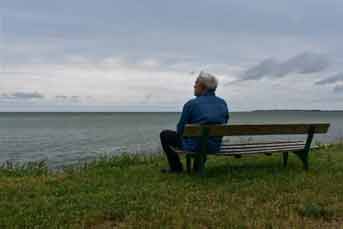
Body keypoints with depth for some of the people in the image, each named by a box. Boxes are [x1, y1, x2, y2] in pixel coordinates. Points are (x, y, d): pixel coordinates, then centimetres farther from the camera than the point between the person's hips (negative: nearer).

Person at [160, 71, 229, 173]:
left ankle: (176, 167, 20)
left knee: (164, 134, 15)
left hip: (195, 146, -5)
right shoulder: (223, 103, -1)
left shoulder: (191, 104, -16)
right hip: (215, 146, 6)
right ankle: (199, 164, 36)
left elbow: (180, 129, -7)